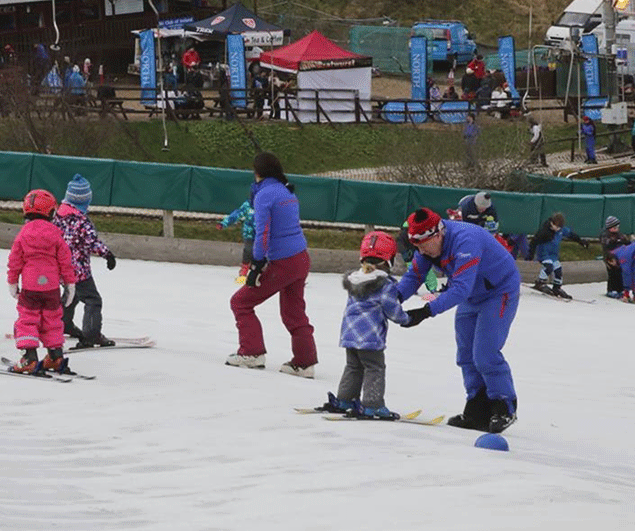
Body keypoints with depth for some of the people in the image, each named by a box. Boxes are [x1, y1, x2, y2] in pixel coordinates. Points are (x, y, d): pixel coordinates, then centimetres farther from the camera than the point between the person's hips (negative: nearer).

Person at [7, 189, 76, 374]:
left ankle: (30, 358, -12)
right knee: (52, 320, 15)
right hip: (51, 286, 2)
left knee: (27, 319, 1)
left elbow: (15, 260, 1)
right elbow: (65, 260, 2)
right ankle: (56, 356, 21)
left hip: (29, 286, -2)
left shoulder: (23, 234, -4)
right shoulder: (55, 234, -2)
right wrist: (70, 282, 10)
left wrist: (12, 282, 12)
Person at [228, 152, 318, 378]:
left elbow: (263, 233, -19)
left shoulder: (264, 194, -14)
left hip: (282, 264, -8)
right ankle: (305, 362, 16)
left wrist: (257, 265, -15)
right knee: (293, 313, 18)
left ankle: (252, 353, 5)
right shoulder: (288, 192, 11)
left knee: (241, 302, 6)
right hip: (302, 260, 8)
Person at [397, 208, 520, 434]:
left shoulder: (465, 241, -36)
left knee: (485, 354, -15)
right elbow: (414, 275, -4)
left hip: (500, 293, -9)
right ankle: (477, 411, 10)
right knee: (466, 355, 5)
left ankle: (504, 408, -1)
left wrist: (427, 311, -47)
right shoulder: (429, 243, -9)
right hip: (472, 297, 9)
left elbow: (460, 289, -41)